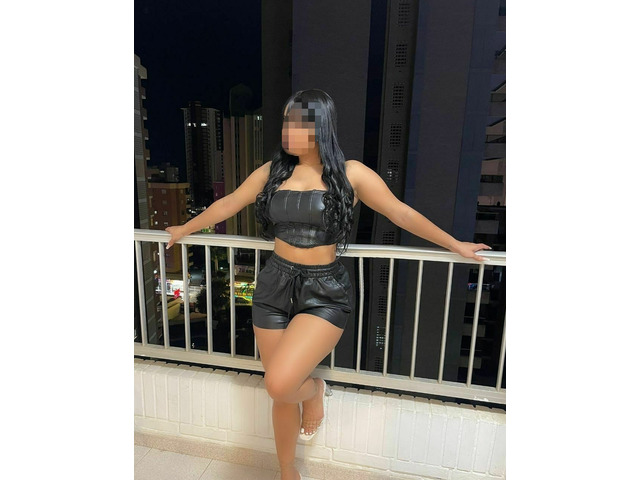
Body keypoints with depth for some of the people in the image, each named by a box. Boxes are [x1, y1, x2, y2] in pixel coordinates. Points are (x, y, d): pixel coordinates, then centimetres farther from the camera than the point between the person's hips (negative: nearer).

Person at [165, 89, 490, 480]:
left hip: (325, 292, -3)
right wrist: (184, 230, 27)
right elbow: (227, 205, 16)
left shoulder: (350, 173, -5)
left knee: (280, 384, -20)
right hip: (275, 286, 4)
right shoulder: (272, 172, 4)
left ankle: (315, 390, 20)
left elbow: (402, 213, 1)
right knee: (281, 394, 13)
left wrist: (455, 245, 5)